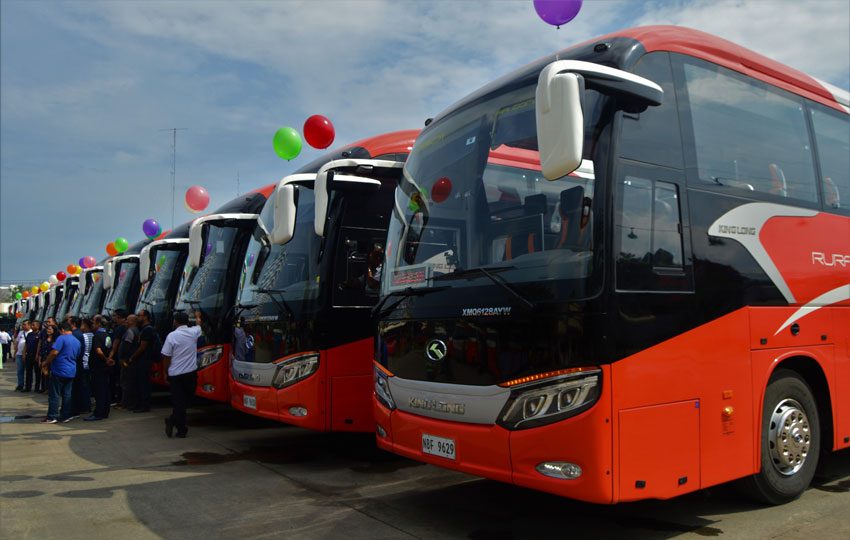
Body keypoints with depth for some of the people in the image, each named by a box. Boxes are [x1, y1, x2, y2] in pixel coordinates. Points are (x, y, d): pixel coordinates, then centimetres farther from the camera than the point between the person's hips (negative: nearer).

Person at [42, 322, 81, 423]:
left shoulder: (62, 338, -10)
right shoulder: (77, 341, 12)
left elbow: (54, 352, -18)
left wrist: (47, 362, -3)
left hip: (59, 371, -7)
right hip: (71, 372, 7)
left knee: (54, 395, 0)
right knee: (67, 394, 9)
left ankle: (52, 417, 2)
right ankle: (65, 416, 11)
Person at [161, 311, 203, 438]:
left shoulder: (171, 336, -9)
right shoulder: (193, 332, -1)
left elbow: (166, 357, -6)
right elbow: (198, 324, 25)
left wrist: (166, 373, 7)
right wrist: (197, 317, 47)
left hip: (175, 374, -2)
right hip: (191, 373, 2)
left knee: (178, 401, 4)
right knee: (187, 399, 14)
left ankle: (182, 429, 1)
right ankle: (173, 420, 3)